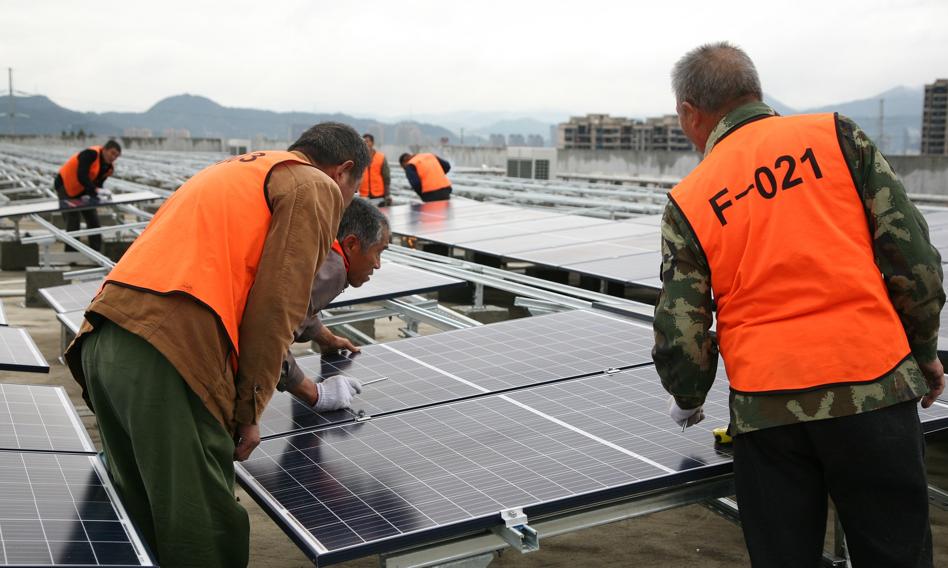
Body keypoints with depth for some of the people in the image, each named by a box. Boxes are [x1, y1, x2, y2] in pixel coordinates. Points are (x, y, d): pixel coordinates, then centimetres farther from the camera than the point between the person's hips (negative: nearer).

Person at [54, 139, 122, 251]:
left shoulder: (109, 168, -4)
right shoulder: (90, 154, -28)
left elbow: (98, 183, 0)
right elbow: (81, 176, -37)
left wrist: (89, 194, -18)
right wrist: (95, 191, -41)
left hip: (83, 191, 8)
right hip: (66, 186, -8)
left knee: (93, 221, 6)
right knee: (73, 222, -11)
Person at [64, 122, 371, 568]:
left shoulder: (231, 171, 32)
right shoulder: (316, 186, 7)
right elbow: (275, 307, -4)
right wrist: (249, 411, 2)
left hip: (101, 344, 9)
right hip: (173, 356, -9)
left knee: (143, 518, 19)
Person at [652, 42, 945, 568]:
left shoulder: (687, 202, 3)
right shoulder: (837, 136, 3)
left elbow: (680, 337, 2)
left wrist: (687, 402, 22)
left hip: (765, 404, 0)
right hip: (874, 386, 1)